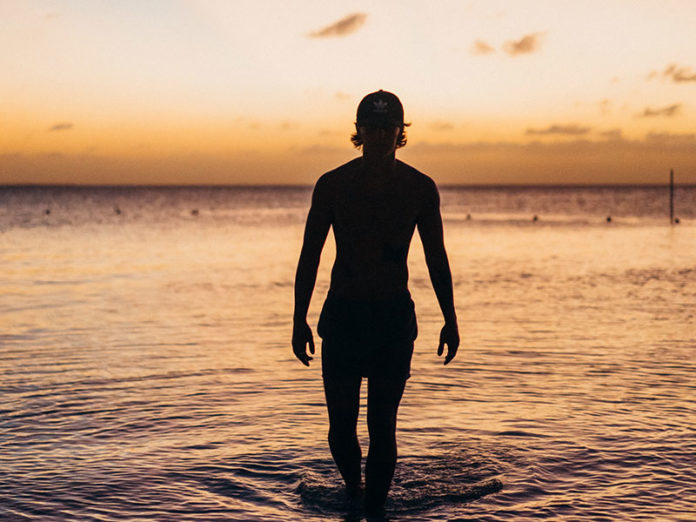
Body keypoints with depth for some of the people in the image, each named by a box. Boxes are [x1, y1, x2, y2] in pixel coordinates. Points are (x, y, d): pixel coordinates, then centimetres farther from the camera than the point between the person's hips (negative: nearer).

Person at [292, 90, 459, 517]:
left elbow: (437, 259, 9)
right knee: (342, 426, 2)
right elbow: (310, 256, 4)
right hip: (342, 312, 0)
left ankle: (376, 506, 10)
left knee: (382, 424, -3)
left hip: (395, 315, 0)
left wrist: (451, 320, 5)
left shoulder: (420, 188, 1)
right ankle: (353, 492, 29)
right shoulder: (332, 185, -1)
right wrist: (300, 319, 0)